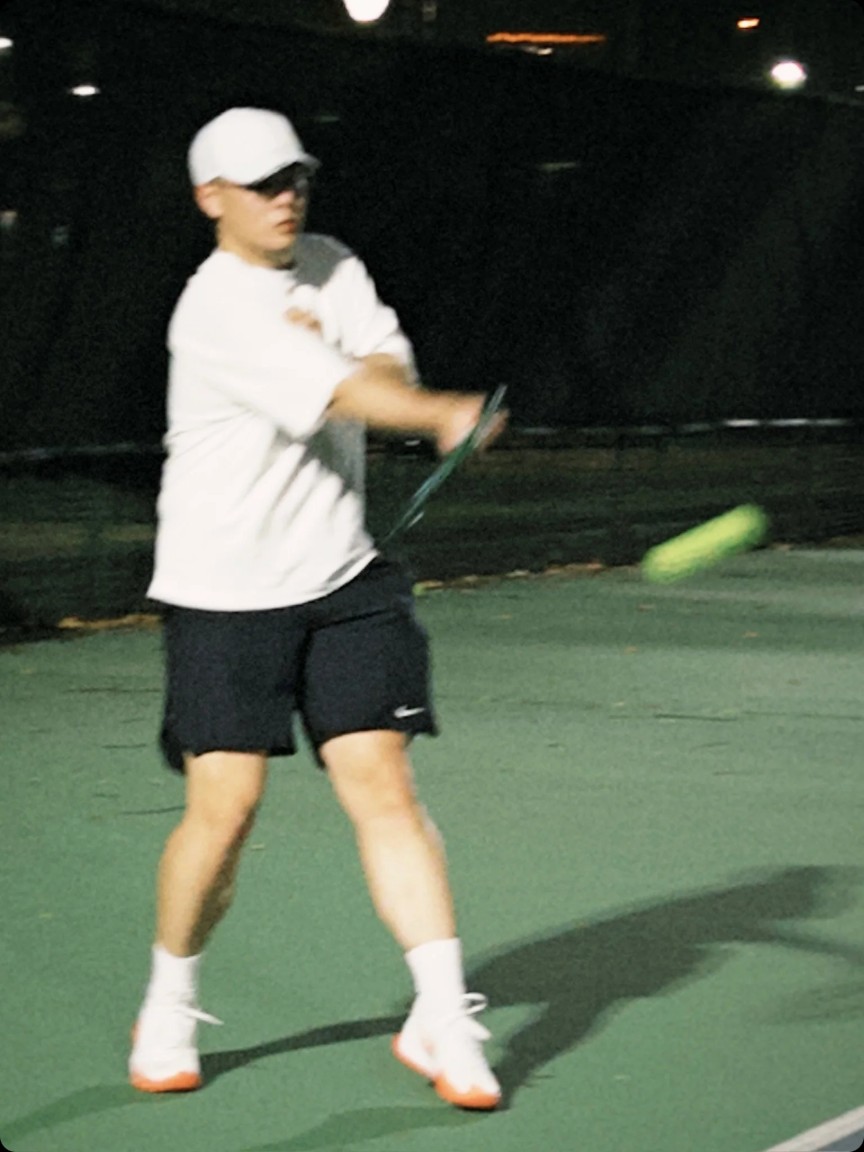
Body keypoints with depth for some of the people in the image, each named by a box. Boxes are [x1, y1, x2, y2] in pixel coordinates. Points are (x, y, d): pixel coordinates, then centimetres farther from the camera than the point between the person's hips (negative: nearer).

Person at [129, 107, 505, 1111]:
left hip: (342, 579, 5)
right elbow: (337, 398, -28)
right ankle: (168, 1009, 19)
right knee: (224, 808, -5)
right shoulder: (216, 309, -15)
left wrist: (331, 360, -19)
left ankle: (442, 1020, -3)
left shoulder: (332, 270, 9)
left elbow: (390, 374, 1)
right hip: (224, 594, -5)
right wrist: (443, 415, -42)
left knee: (382, 783, -4)